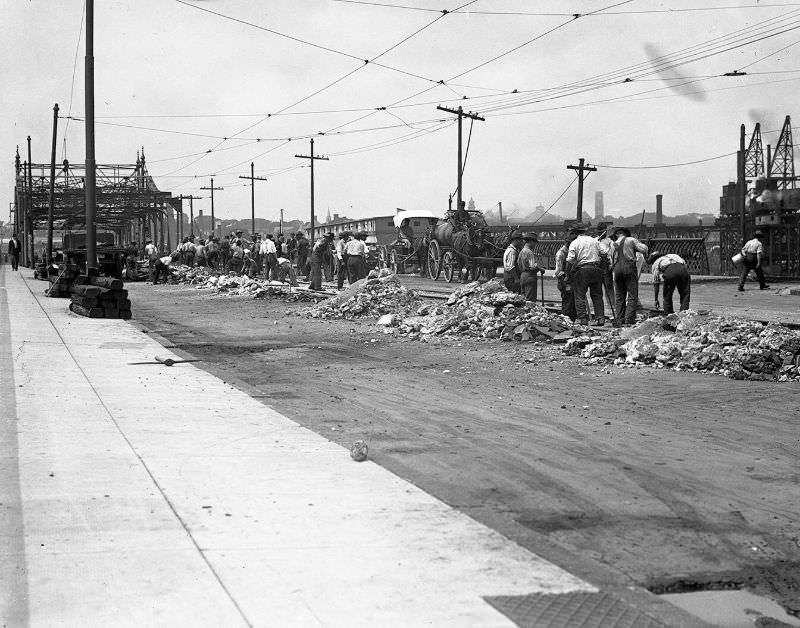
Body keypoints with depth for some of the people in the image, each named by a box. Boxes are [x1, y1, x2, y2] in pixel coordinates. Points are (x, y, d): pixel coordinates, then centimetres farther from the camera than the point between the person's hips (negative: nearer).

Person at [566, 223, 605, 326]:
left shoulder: (575, 243, 0)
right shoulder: (594, 241, 14)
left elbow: (570, 260, -8)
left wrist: (568, 273, 1)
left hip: (582, 269, -4)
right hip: (596, 269, 4)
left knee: (580, 295, 2)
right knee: (597, 295, 9)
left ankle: (582, 318, -4)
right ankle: (600, 318, 6)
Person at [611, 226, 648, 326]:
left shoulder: (614, 244, 17)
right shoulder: (631, 240, 6)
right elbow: (644, 249, -3)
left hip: (617, 270, 4)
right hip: (629, 268, -4)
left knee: (620, 297, 10)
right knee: (632, 296, -4)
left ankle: (619, 320, 5)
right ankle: (629, 319, -14)